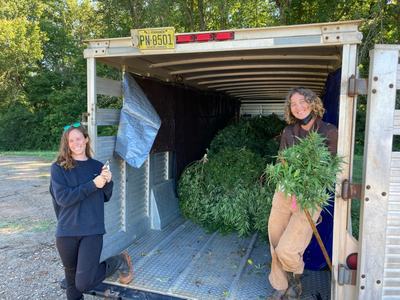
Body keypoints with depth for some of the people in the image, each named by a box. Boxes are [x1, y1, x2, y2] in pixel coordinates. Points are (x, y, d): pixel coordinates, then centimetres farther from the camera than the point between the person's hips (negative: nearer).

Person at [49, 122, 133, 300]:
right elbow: (62, 198, -14)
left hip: (92, 231, 0)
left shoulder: (97, 166, 5)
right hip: (67, 232, 1)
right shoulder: (58, 167, -2)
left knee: (83, 283, -6)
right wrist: (93, 184, -19)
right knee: (72, 278, 17)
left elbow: (106, 197, 10)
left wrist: (108, 182, -10)